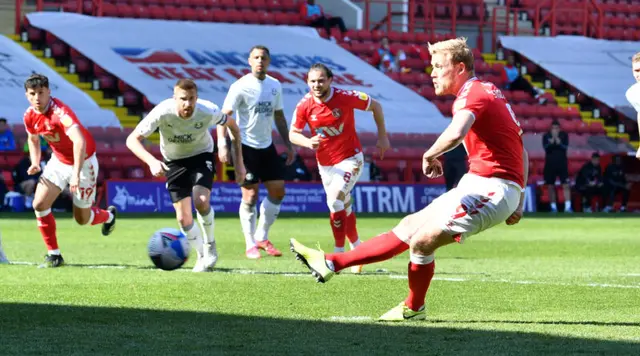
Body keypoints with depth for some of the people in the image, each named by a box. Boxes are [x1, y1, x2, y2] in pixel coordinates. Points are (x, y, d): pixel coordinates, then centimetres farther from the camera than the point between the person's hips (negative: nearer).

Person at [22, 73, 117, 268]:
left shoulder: (60, 112, -33)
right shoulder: (30, 116, -10)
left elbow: (80, 141, -47)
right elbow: (33, 139, 13)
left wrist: (76, 174, -53)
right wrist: (35, 163, -5)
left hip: (83, 162, -6)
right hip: (58, 161, 6)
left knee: (82, 219, 5)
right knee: (39, 204, -13)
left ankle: (109, 215, 42)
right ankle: (54, 254, 1)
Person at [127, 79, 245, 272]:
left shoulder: (208, 111, -27)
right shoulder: (162, 112, -31)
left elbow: (231, 125, -5)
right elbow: (132, 140, -30)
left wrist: (239, 161, -4)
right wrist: (152, 161, -46)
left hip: (201, 156, -1)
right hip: (174, 161, 1)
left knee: (201, 201, -27)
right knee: (183, 218, -5)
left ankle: (210, 245, 1)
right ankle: (202, 256, 21)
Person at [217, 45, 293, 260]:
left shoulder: (275, 86, 8)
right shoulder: (241, 87, -11)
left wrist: (288, 145, 15)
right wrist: (222, 144, -28)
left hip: (267, 146, 6)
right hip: (246, 146, -6)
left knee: (278, 191, 4)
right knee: (250, 196, -6)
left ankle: (261, 237, 19)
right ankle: (250, 245, 5)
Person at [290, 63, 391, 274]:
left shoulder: (346, 98, -19)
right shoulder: (304, 105, -11)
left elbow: (375, 106, -3)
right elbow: (293, 134, -3)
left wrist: (382, 137, -1)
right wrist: (308, 142, -24)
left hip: (350, 159, -4)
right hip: (325, 164, 4)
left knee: (335, 200, -22)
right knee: (344, 208, 13)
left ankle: (338, 255, -12)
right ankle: (357, 250, 31)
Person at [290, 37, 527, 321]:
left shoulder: (472, 94, -14)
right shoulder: (489, 91, 18)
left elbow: (456, 133, -38)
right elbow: (520, 149, 22)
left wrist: (430, 155, -20)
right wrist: (519, 202, 21)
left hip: (490, 189, -10)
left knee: (422, 241, -12)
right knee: (409, 227, 11)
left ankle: (413, 308, 11)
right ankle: (332, 263, 16)